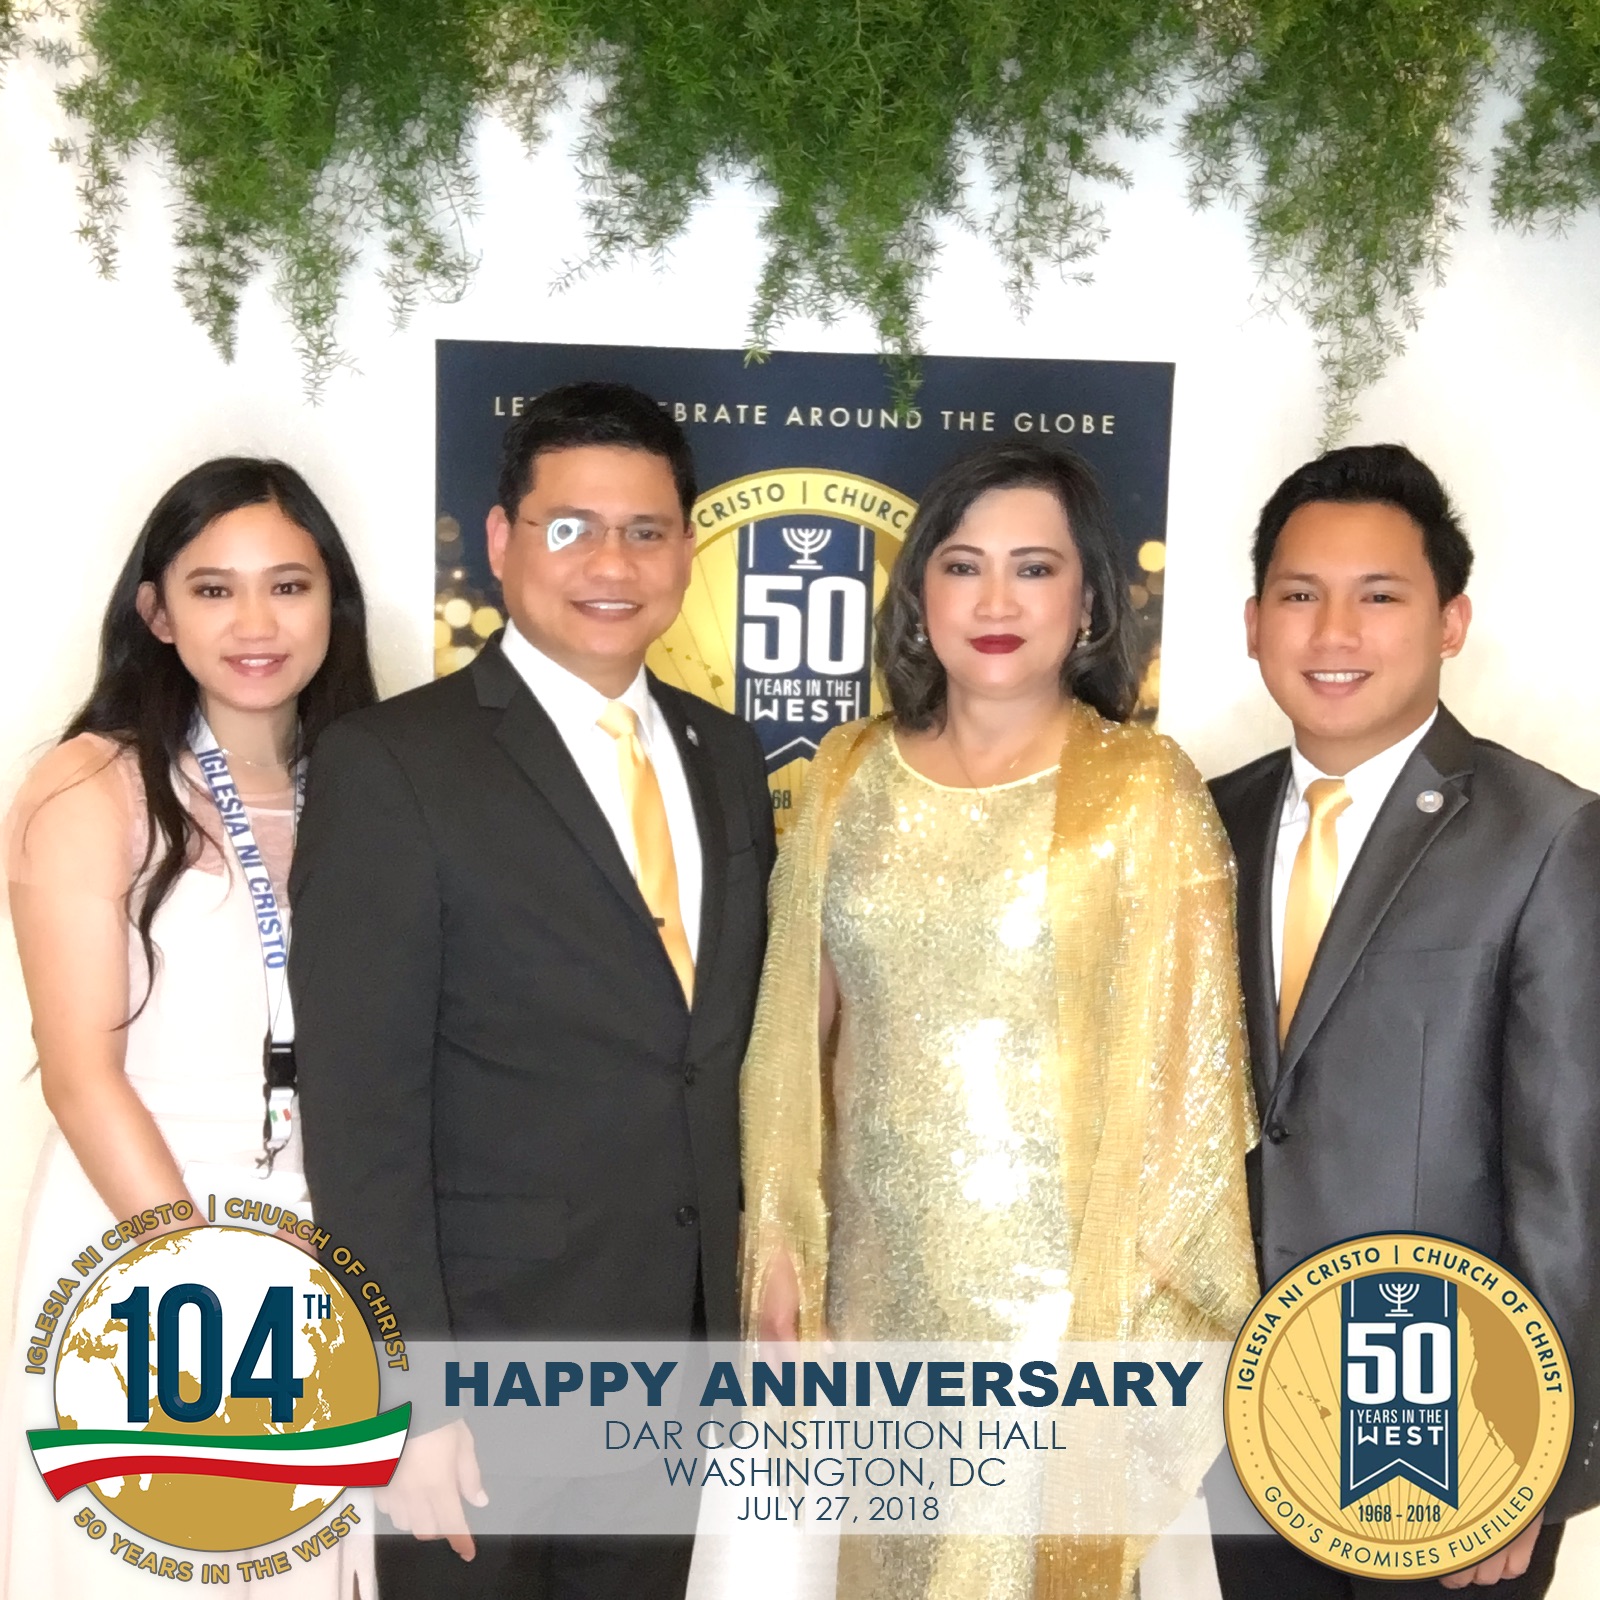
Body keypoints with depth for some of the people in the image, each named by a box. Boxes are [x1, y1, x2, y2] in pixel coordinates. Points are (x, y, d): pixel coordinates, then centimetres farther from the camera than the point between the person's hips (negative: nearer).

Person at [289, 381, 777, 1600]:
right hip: (488, 1363, -5)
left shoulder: (726, 757, 6)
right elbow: (360, 1113, -15)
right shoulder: (392, 765, -12)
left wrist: (750, 1291, 8)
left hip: (682, 1349, 6)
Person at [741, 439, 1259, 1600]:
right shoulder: (850, 776, 0)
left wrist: (1155, 1311, -9)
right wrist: (780, 1239, 6)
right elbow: (798, 1024, 5)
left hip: (1063, 1274, -4)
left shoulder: (1146, 791, -11)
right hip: (880, 1262, 4)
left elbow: (1186, 1064, -10)